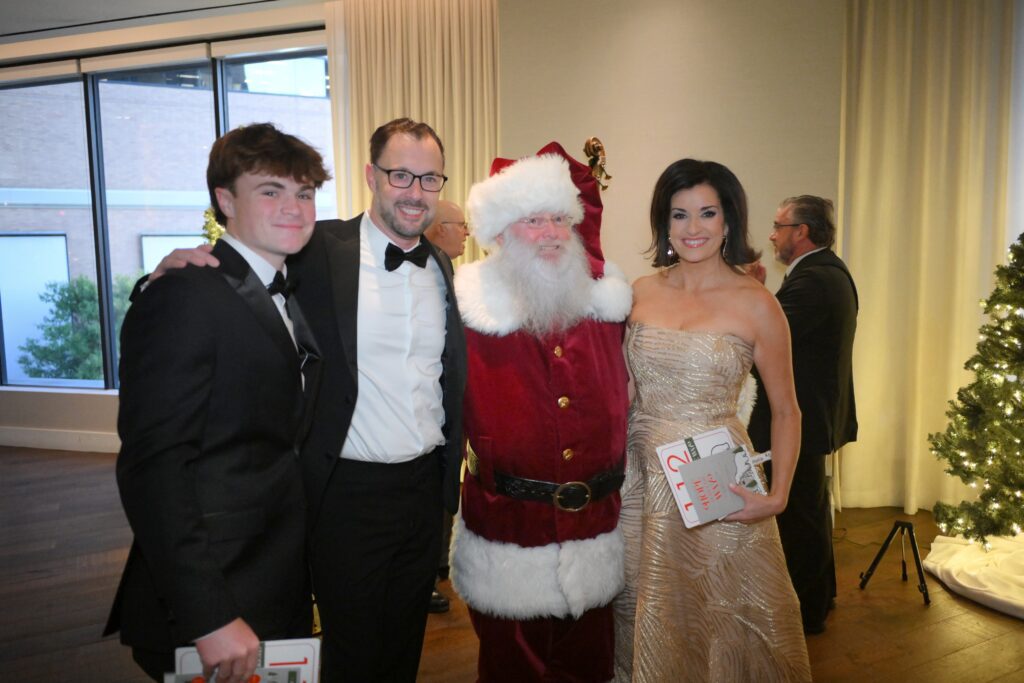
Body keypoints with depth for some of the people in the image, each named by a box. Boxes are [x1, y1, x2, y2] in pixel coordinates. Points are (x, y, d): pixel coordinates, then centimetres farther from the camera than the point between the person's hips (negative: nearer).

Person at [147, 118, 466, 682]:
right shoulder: (319, 251, -12)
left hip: (425, 488, 5)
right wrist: (177, 267, -24)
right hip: (348, 493, -4)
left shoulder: (441, 266, 5)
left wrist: (451, 472, 9)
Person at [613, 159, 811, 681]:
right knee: (645, 621, 17)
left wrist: (778, 495, -12)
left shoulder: (755, 304, -7)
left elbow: (785, 410, -1)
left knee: (719, 620, 12)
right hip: (640, 476, 3)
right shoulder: (641, 292, 3)